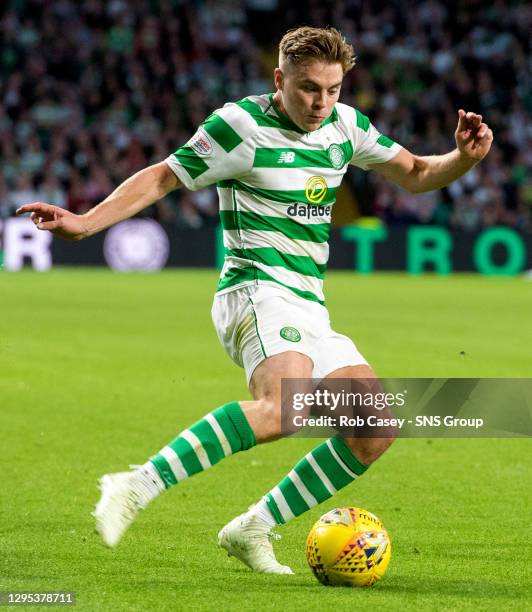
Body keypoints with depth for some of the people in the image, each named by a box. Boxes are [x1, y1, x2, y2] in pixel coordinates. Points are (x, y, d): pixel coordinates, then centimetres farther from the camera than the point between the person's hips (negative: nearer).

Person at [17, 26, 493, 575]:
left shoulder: (345, 124, 12)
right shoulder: (242, 125, -6)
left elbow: (414, 175, 23)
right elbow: (162, 178, -1)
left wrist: (465, 157, 2)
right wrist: (85, 222, -9)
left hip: (310, 311, 8)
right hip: (257, 291, -8)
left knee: (374, 432, -3)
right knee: (283, 403, -36)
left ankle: (252, 530, 3)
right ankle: (138, 487, -38)